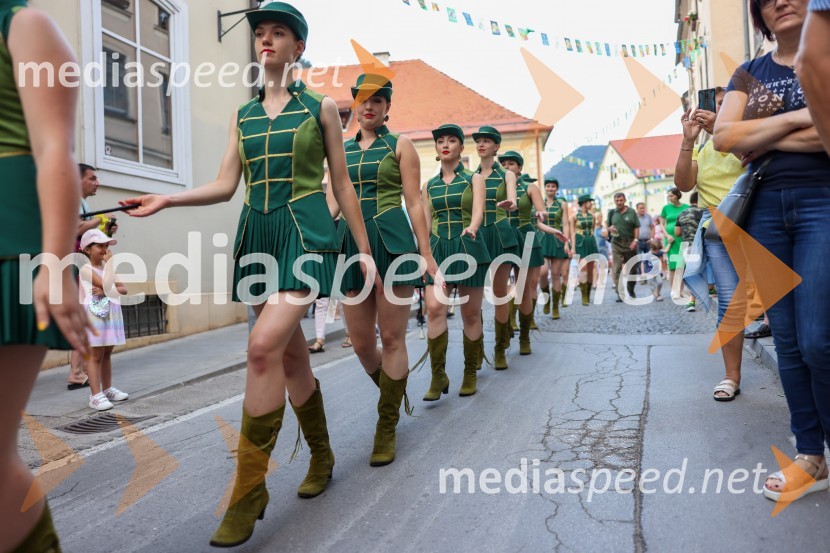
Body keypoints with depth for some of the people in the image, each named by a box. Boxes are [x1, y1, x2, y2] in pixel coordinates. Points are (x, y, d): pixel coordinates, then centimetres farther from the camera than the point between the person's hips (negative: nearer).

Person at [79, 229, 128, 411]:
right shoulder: (86, 269, -8)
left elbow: (123, 289, 6)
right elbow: (107, 285, -20)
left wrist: (105, 291, -12)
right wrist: (109, 263, -13)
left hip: (111, 314, 7)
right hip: (95, 314, -7)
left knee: (107, 354, 14)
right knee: (96, 355, -6)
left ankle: (107, 389, 23)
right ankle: (95, 395, -4)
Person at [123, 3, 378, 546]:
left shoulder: (321, 107, 6)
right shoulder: (243, 116, 16)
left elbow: (342, 184, 5)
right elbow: (226, 185, 9)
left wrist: (365, 250, 3)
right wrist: (167, 199, -7)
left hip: (306, 232, -5)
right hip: (259, 235, 5)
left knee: (264, 345, -21)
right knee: (291, 355, 9)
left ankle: (250, 487, -9)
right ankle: (322, 457, 28)